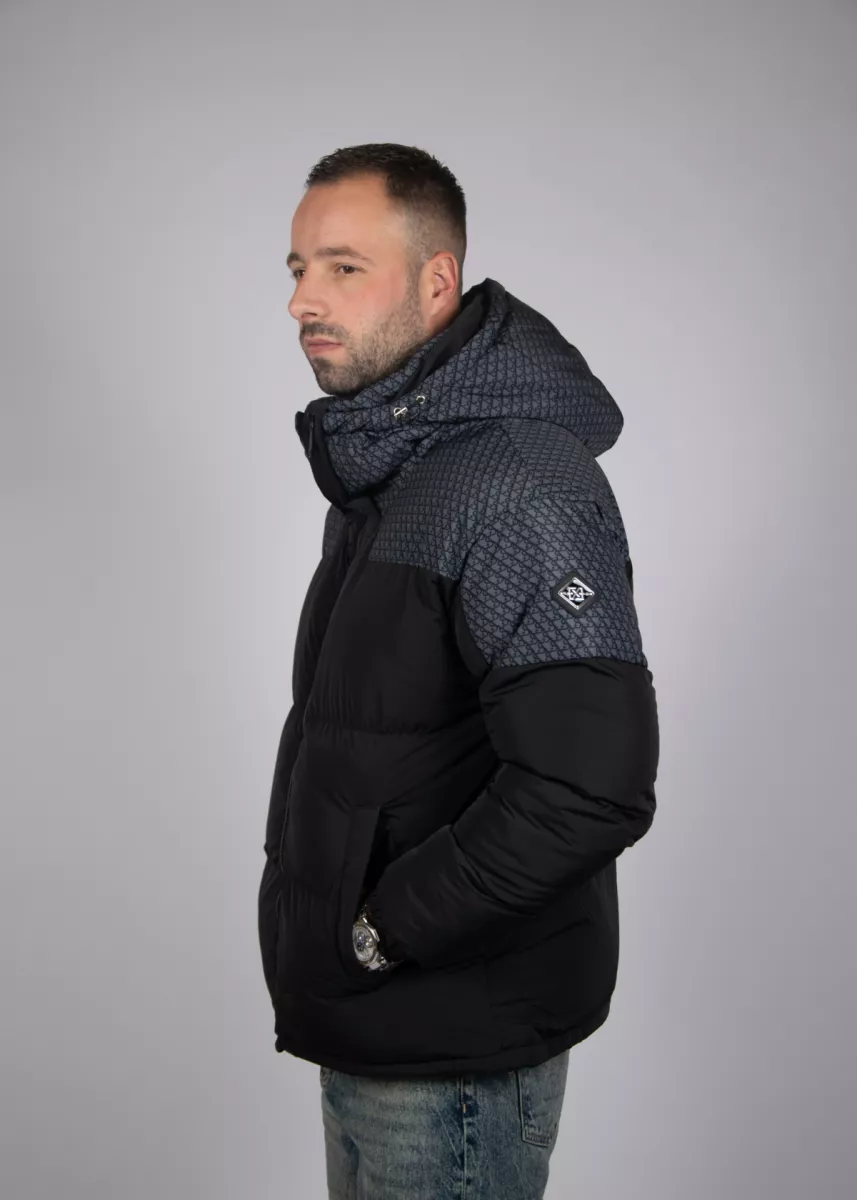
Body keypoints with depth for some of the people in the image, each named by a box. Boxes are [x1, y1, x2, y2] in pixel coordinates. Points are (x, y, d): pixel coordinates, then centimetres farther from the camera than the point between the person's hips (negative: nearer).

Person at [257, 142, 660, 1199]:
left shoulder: (518, 485, -23)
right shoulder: (384, 467, 10)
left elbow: (591, 792, -31)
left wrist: (379, 932, -20)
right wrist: (336, 949, 8)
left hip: (457, 1048, -9)